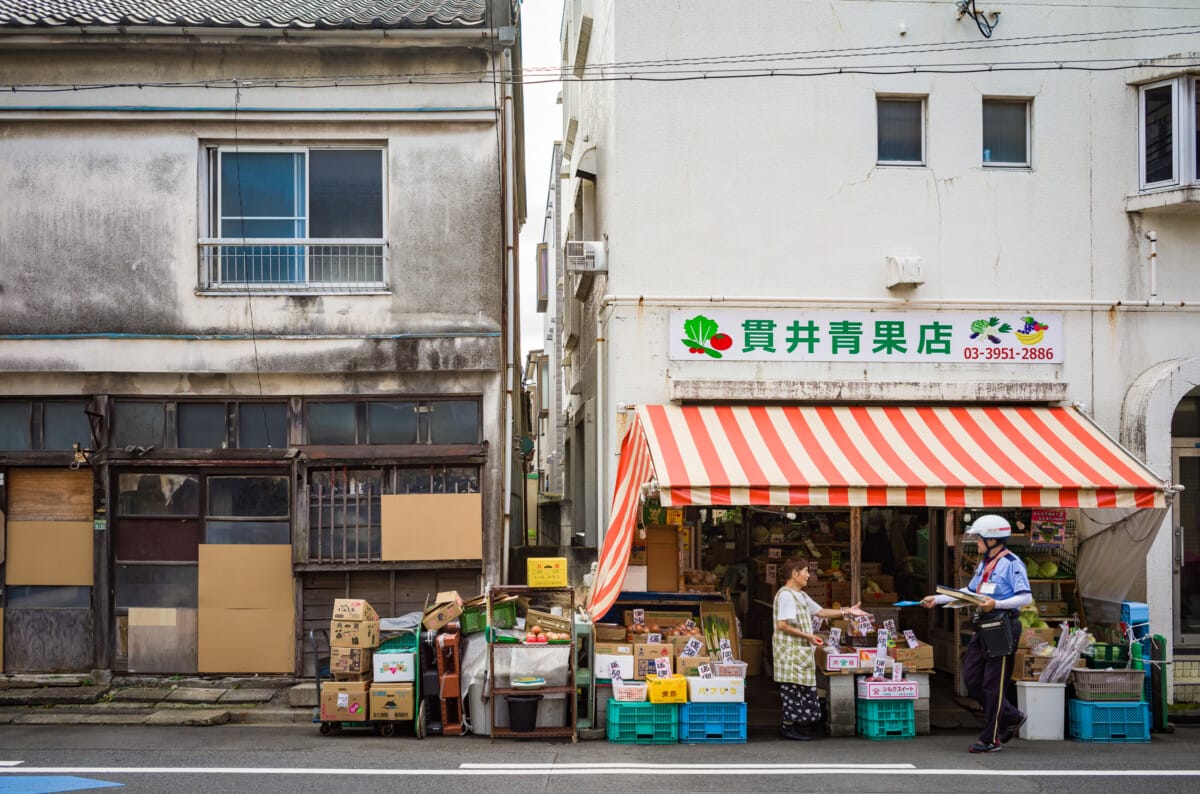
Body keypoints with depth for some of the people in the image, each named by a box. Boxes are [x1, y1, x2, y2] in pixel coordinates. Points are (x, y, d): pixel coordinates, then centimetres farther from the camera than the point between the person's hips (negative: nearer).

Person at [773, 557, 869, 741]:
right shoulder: (786, 595, -15)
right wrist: (807, 636, -20)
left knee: (802, 686, 10)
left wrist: (847, 611, 13)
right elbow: (782, 625, -21)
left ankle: (796, 724, 15)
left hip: (802, 649, 10)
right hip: (790, 649, -10)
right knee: (793, 686, -7)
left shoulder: (801, 595, 17)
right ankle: (789, 726, -2)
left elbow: (821, 612, 20)